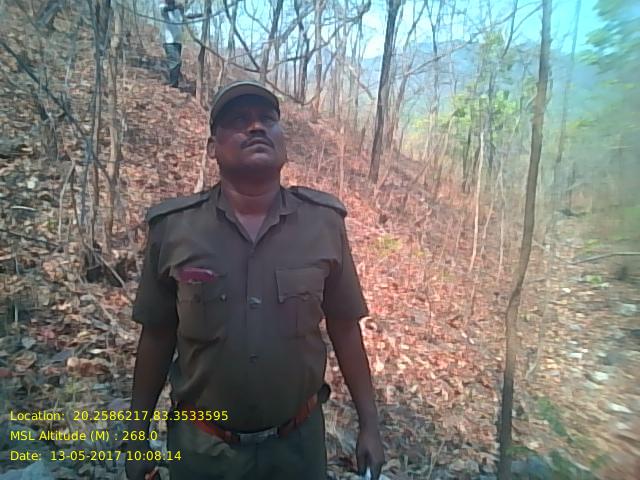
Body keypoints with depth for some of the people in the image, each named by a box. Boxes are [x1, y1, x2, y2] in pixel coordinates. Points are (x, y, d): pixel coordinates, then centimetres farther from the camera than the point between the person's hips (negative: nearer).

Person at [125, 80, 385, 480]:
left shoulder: (325, 222, -11)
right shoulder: (172, 227, -12)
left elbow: (344, 327, -4)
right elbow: (157, 336, -2)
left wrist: (369, 424, 0)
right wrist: (138, 432, 4)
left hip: (298, 441, 1)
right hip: (201, 445, 0)